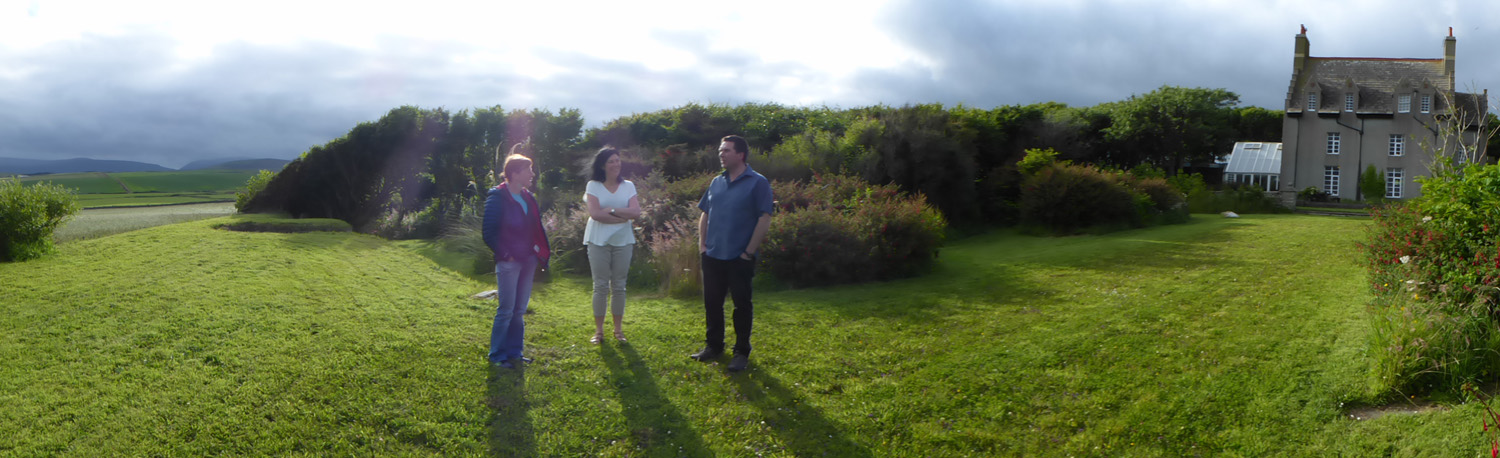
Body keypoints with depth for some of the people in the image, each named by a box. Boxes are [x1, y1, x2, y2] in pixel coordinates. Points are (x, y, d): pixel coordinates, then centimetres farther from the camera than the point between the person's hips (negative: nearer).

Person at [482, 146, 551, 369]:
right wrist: (505, 255, -14)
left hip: (528, 260, 7)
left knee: (520, 310, 12)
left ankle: (514, 352, 22)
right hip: (509, 263, -7)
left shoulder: (528, 198, 12)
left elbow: (536, 227, 18)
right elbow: (489, 234, -11)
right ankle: (497, 356, 8)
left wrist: (542, 250, 6)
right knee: (506, 310, -3)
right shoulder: (497, 198, -10)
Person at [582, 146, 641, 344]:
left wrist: (611, 211, -14)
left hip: (623, 241, 2)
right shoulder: (593, 186, -1)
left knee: (619, 286, 7)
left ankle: (618, 328, 16)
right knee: (600, 286, 1)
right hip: (599, 241, -2)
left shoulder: (628, 186, 7)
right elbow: (595, 213, -14)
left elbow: (636, 212, -6)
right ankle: (598, 330, 9)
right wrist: (623, 216, -13)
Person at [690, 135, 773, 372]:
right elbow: (705, 214, 19)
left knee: (742, 304, 3)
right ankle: (713, 345, 28)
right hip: (712, 256, 6)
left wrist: (750, 251, -14)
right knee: (712, 302, 13)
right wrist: (702, 243, 8)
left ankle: (742, 352, 15)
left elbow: (764, 218, -12)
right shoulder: (716, 182, 11)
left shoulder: (757, 183, -7)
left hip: (739, 258, -6)